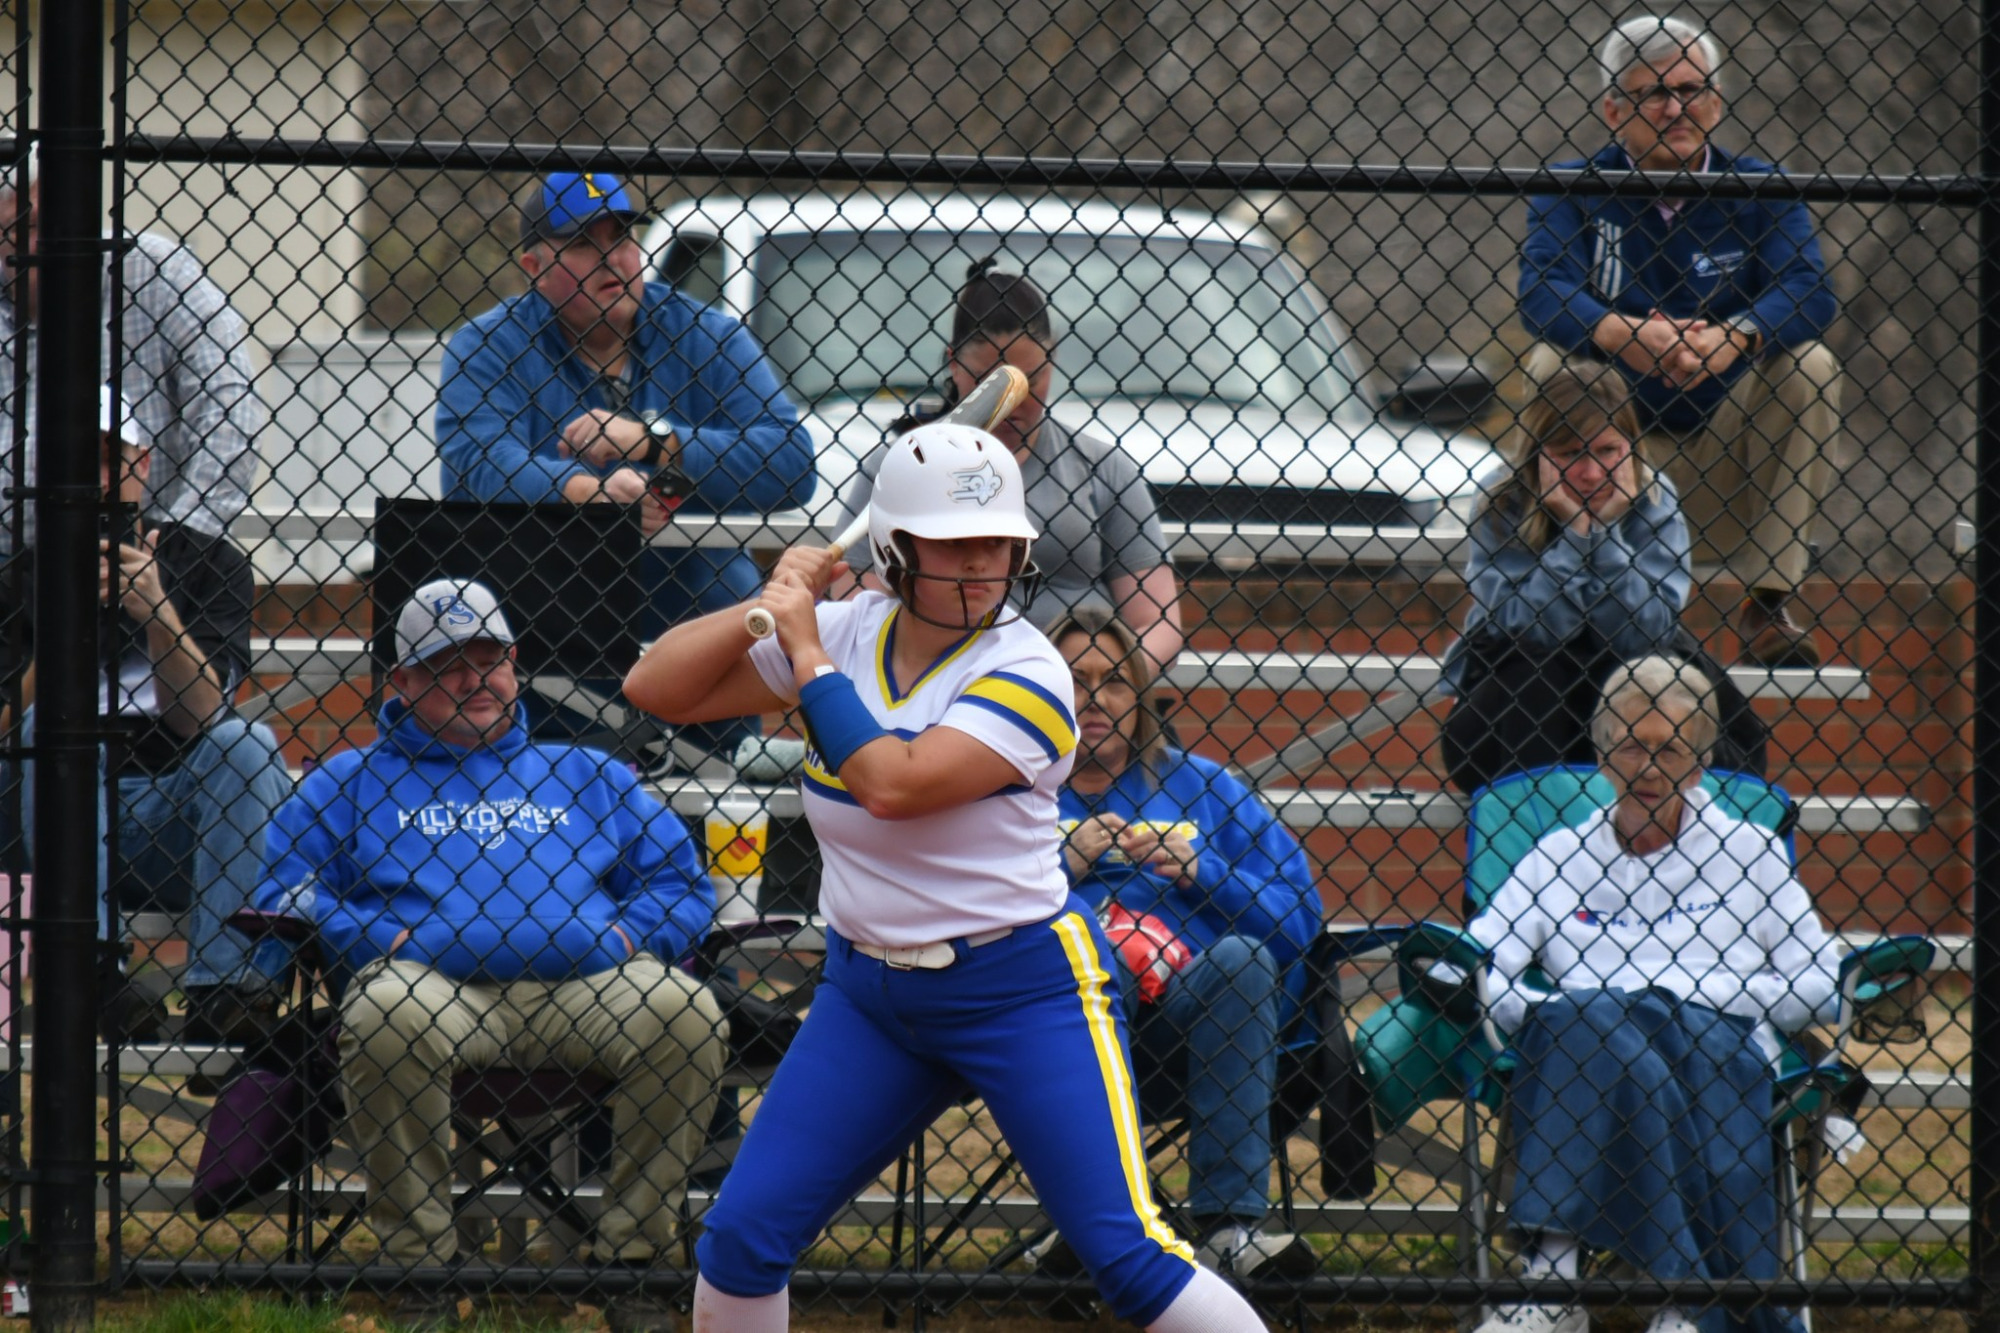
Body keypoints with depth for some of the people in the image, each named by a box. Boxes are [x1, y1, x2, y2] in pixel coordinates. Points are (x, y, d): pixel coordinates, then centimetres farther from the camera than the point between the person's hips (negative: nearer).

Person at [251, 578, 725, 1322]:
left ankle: (629, 1250, -19)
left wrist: (624, 935, 1)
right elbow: (287, 893, 11)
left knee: (682, 1011, -29)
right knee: (384, 1016, -38)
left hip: (588, 985, 2)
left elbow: (682, 884, 22)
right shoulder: (353, 782, 24)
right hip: (435, 983, -2)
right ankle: (418, 1257, -26)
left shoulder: (589, 777, 29)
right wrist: (384, 939, -5)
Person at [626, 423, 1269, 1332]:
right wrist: (768, 611, -12)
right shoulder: (847, 632, 1)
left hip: (1026, 987, -5)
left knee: (1128, 1255, -14)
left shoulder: (1026, 676, -16)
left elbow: (894, 784, -29)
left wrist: (806, 652, -20)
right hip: (870, 992, 5)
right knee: (741, 1240, 0)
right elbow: (655, 690, 1)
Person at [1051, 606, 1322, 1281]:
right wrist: (1066, 866, -10)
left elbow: (1297, 918, 8)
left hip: (1198, 1035, 2)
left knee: (1242, 958, -29)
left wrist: (1199, 871, -5)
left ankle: (1230, 1227, -33)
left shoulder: (1201, 786, 19)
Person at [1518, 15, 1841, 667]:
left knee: (1810, 367, -21)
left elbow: (1808, 291, -17)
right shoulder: (1574, 191, -2)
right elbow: (1542, 289, -20)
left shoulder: (1758, 191, 0)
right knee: (1551, 364, -27)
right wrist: (1622, 334, -42)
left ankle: (1768, 603, -17)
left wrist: (1735, 337, -39)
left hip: (1726, 448, 1)